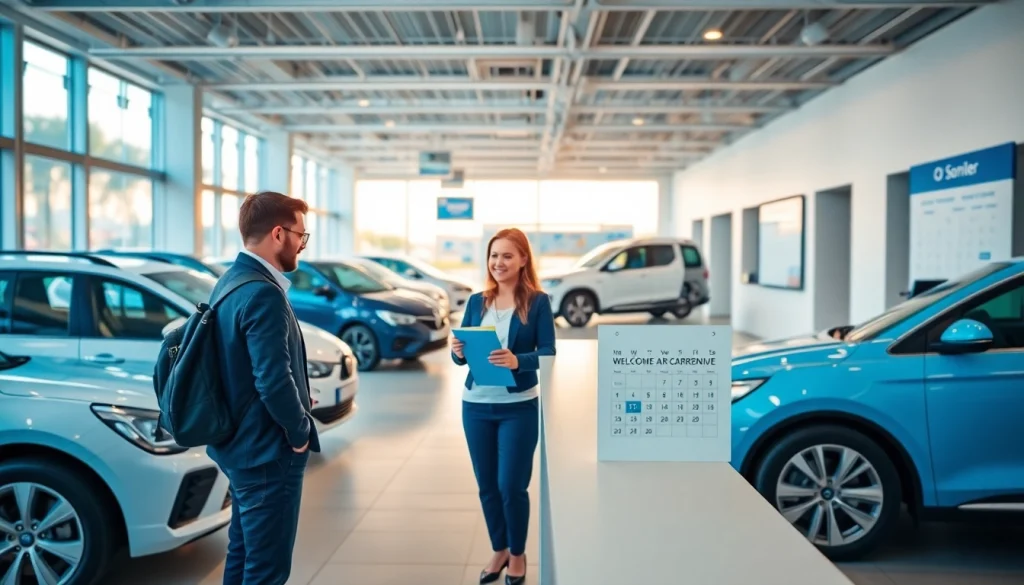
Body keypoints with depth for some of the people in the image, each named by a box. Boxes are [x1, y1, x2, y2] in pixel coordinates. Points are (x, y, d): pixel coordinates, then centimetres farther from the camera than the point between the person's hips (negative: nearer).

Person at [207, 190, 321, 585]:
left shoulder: (229, 282, 9)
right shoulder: (263, 293, -23)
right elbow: (274, 380, -28)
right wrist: (300, 431, -12)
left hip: (240, 445, 10)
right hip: (267, 452, -10)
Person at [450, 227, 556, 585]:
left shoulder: (538, 302, -6)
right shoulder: (476, 302, 5)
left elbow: (548, 353, -11)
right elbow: (462, 353, 7)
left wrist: (517, 361, -29)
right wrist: (457, 351, -15)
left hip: (519, 407, -4)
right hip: (476, 405, 4)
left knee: (512, 486, 2)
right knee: (487, 486, 13)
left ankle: (518, 554, 26)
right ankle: (499, 550, 33)